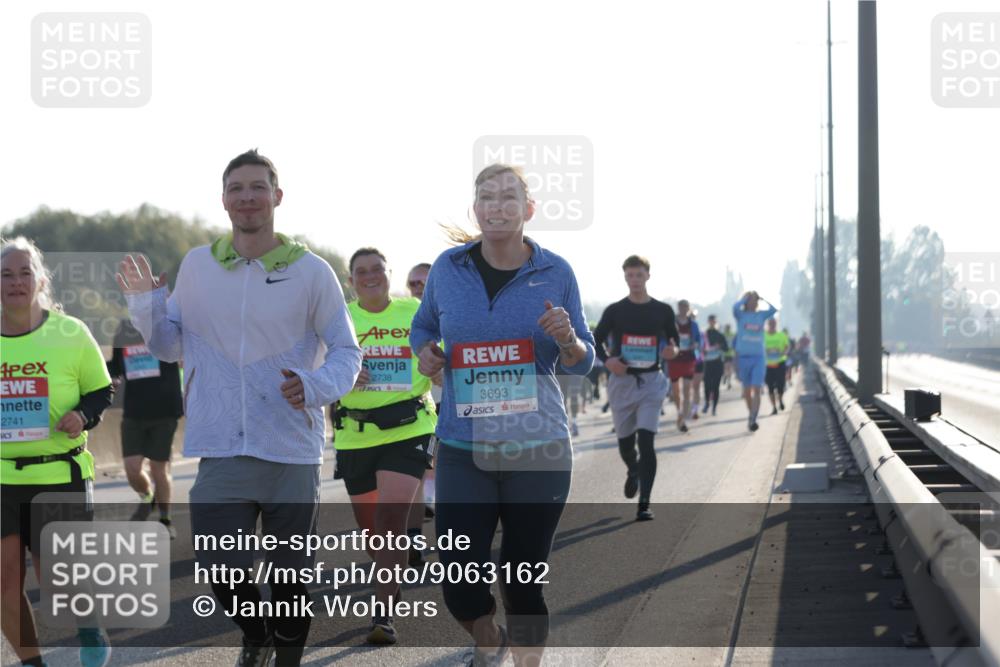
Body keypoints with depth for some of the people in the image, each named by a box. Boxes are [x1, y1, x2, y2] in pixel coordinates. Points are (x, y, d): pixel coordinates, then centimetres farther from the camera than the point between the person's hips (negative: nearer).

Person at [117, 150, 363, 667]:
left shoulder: (311, 272, -2)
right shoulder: (197, 266, 6)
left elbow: (346, 352, 2)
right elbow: (170, 345, 14)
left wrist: (316, 386, -18)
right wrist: (145, 304, -4)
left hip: (291, 450, -1)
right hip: (221, 450, 1)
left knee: (290, 575, 6)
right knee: (221, 571, -5)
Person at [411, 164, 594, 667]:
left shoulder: (555, 273, 1)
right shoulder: (448, 268, 3)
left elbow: (583, 363, 7)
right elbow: (423, 327, 21)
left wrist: (568, 341, -15)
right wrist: (425, 353, -2)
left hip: (538, 450, -1)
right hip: (463, 449, 1)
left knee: (522, 582, 2)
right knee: (459, 586, -6)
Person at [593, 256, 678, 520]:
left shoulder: (663, 311, 3)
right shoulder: (615, 310, 3)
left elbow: (675, 343, 11)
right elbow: (596, 340, 8)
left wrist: (672, 352, -14)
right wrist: (607, 360, -12)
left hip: (651, 382, -1)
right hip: (621, 381, 2)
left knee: (646, 441, -14)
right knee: (625, 441, 11)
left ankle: (644, 505, -13)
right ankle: (633, 472, 47)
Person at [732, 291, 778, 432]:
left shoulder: (761, 315, 9)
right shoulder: (740, 315, 2)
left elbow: (773, 309, -6)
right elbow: (736, 307, -19)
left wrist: (762, 298, 1)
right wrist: (745, 298, -4)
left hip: (758, 357, 0)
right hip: (743, 356, 0)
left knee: (756, 389, -11)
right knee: (747, 390, 10)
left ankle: (753, 419, -16)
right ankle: (751, 414, 28)